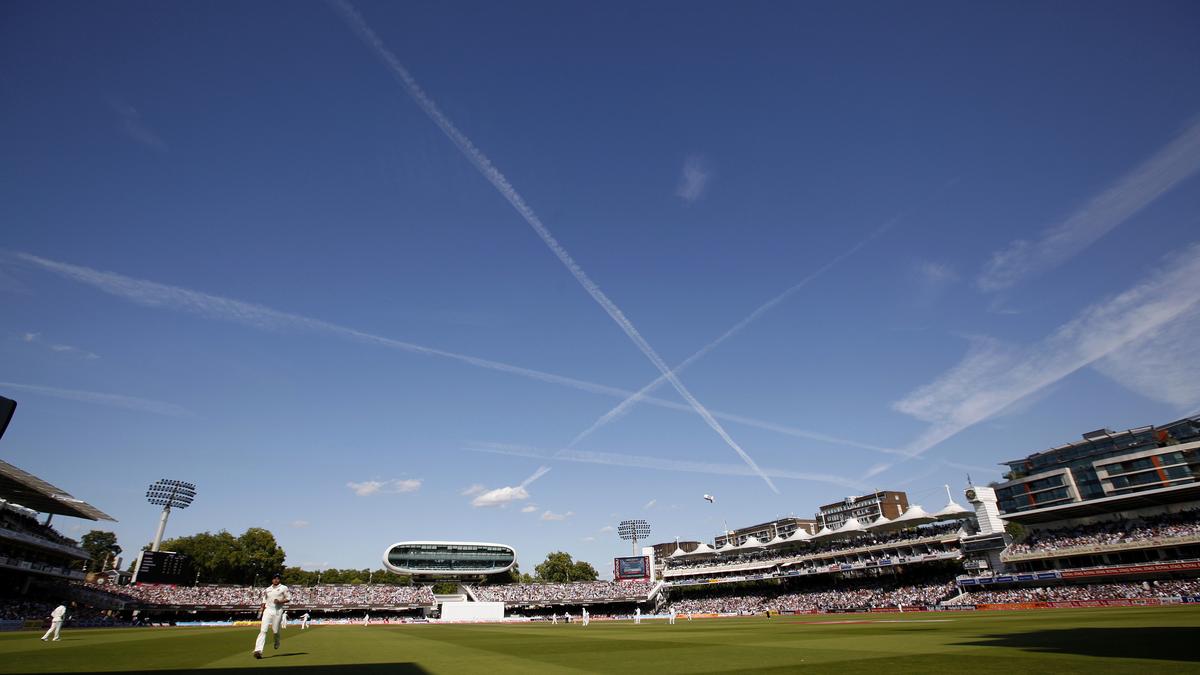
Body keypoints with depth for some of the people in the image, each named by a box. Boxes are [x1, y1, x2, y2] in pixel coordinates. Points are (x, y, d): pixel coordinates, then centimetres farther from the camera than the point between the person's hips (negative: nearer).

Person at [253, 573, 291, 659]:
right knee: (263, 630, -12)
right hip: (268, 610, 3)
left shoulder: (283, 588, 4)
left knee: (276, 630, -1)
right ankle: (258, 650, -19)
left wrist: (280, 601, -13)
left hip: (278, 611, -2)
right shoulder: (267, 589, 15)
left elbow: (289, 598, 2)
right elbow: (264, 601, 21)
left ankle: (277, 643, 31)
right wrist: (262, 612, 13)